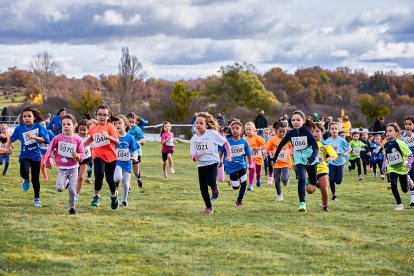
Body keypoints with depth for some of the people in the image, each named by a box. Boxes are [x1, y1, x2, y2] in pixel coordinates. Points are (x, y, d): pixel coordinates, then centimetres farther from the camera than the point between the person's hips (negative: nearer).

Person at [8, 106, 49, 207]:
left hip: (36, 156, 0)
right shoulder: (20, 128, -4)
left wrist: (34, 137, -27)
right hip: (25, 156, 0)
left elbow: (46, 140, -15)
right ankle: (26, 180, 11)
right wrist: (8, 147, 4)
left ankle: (37, 199, 27)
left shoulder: (39, 127, -8)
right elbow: (12, 138, 13)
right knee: (24, 172, -27)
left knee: (35, 179, 6)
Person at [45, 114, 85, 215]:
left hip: (73, 168, 0)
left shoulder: (77, 139, -7)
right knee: (59, 188, -16)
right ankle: (66, 183, 19)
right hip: (62, 168, 0)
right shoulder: (58, 138, -6)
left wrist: (78, 156, -23)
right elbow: (50, 148, 7)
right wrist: (48, 160, 8)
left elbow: (82, 154, -2)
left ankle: (72, 207, 18)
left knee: (72, 190, -2)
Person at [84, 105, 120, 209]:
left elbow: (117, 142, -19)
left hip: (110, 156, -1)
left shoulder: (110, 127, -8)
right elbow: (90, 139, 25)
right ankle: (97, 196, -9)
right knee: (99, 174, -24)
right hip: (98, 156, 1)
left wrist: (108, 136, -34)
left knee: (109, 178, 9)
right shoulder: (93, 128, 4)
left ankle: (114, 195, 38)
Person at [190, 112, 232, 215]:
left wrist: (229, 155, -11)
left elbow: (226, 143, -3)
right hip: (201, 164, 4)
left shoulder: (212, 134, -10)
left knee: (211, 181, -25)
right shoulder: (194, 138, 0)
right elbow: (192, 155, 0)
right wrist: (194, 157, -23)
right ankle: (208, 207, 21)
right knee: (203, 187, 2)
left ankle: (214, 189, 12)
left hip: (212, 162, -4)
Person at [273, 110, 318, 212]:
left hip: (310, 160, -1)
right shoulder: (291, 133, -2)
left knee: (313, 182, 8)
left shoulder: (307, 132, -12)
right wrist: (275, 158, 9)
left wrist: (312, 157, -34)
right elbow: (281, 144, 9)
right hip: (299, 160, 1)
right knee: (301, 179, -20)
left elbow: (315, 146, -17)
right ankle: (302, 203, -20)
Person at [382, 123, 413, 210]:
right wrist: (384, 165, 8)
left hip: (402, 168, -3)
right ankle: (399, 204, -6)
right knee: (393, 185, -19)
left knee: (405, 189, 6)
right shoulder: (386, 145, -3)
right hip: (392, 169, 3)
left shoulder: (399, 143, -20)